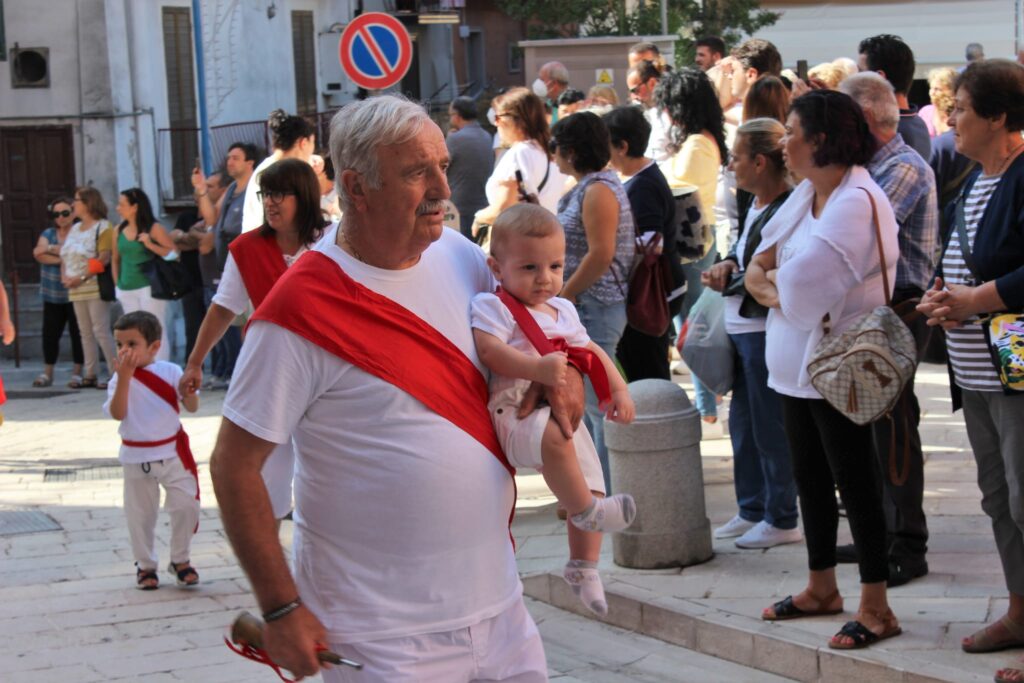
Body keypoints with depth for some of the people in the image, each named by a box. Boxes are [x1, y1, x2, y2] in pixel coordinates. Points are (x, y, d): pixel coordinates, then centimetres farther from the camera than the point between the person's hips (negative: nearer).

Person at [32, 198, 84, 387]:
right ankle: (47, 373, 10)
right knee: (50, 333, 2)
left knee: (77, 333, -2)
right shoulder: (48, 234, 12)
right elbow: (39, 254, -5)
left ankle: (77, 372, 7)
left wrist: (51, 249, -12)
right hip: (52, 295, 4)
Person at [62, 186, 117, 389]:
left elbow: (104, 258, -17)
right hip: (76, 289, 8)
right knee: (85, 332, 9)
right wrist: (64, 276, 1)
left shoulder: (102, 227, -7)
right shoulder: (74, 229, 18)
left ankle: (116, 372, -9)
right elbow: (65, 255, 20)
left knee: (100, 330, -12)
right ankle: (90, 375, 12)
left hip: (95, 287, -8)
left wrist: (81, 277, -21)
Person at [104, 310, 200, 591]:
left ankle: (180, 560, 17)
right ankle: (145, 565, 24)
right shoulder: (119, 379, -3)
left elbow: (192, 407, -7)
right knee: (140, 515, 9)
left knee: (185, 506, -1)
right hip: (136, 457, 1)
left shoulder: (170, 372, -5)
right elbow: (117, 413, -18)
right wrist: (125, 377, -24)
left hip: (172, 453, 0)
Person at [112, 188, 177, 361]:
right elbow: (115, 259, 19)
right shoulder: (119, 230, 10)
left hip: (149, 287, -6)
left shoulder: (153, 228, -6)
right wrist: (117, 283, 13)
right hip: (126, 290, 6)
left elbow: (173, 253, -9)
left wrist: (151, 245, -18)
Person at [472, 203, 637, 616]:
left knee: (590, 486, 6)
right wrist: (538, 369, -37)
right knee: (554, 436, -40)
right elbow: (490, 350, -24)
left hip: (565, 415, 8)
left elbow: (591, 352, 28)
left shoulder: (563, 311, 17)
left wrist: (618, 389, 14)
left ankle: (583, 567, 25)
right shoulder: (493, 307, -8)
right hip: (515, 412, -8)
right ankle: (587, 513, -24)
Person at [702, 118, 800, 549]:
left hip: (766, 331, -10)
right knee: (744, 422, 18)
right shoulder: (757, 205, 12)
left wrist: (729, 282, -11)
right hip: (742, 329, 10)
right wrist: (728, 266, 3)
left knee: (770, 427, -1)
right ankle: (752, 510, 30)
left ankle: (781, 519, 10)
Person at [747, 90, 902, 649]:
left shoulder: (857, 202, -19)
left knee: (853, 479, -3)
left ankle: (875, 608, 4)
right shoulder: (805, 196, 10)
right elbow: (756, 271, 12)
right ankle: (821, 588, 29)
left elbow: (803, 282, -24)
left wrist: (773, 278, -3)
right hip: (796, 363, 9)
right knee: (810, 476, 16)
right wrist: (778, 288, -10)